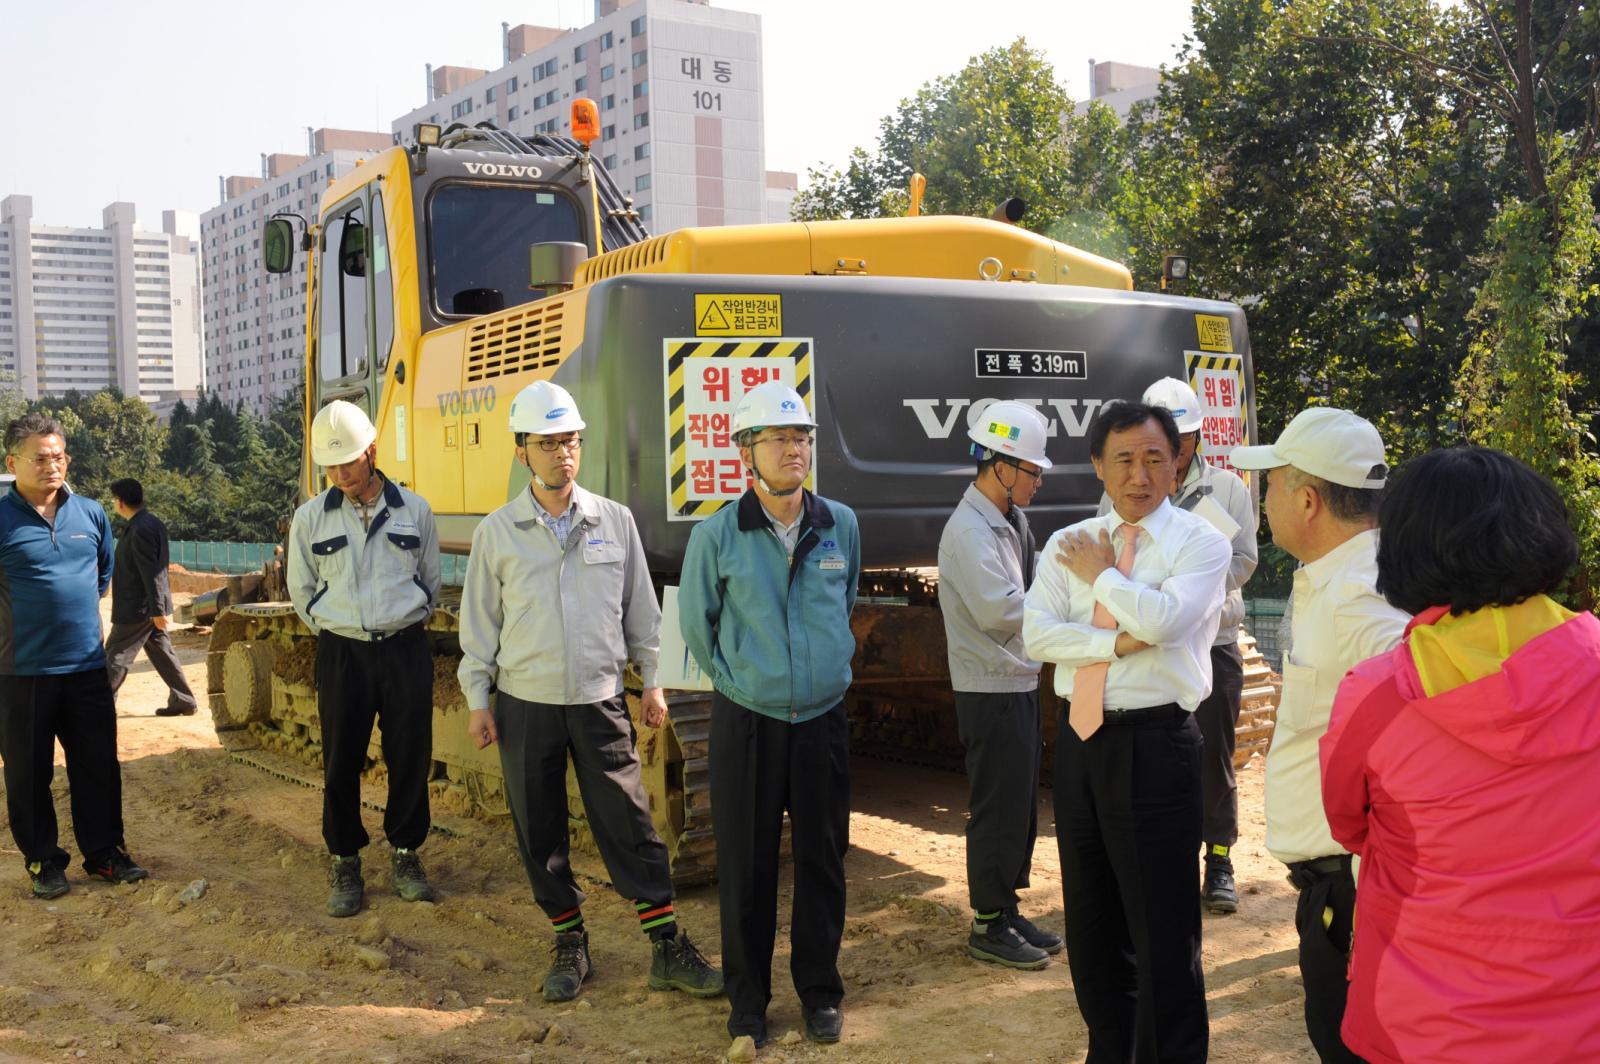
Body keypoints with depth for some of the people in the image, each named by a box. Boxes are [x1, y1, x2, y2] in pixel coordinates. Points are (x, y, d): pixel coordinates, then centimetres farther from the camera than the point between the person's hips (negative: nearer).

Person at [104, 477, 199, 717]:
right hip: (151, 607, 10)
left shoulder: (140, 530, -21)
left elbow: (151, 573, -23)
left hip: (137, 608, -10)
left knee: (115, 656, -1)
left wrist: (157, 609, -23)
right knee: (161, 653, 13)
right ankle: (183, 700, 15)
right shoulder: (152, 523, 10)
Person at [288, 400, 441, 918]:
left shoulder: (414, 510, 2)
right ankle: (344, 863, 17)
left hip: (405, 649, 0)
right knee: (342, 762, 3)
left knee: (411, 757, 4)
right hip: (341, 653, 0)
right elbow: (301, 590, 13)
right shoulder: (311, 517, 2)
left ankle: (405, 855, 20)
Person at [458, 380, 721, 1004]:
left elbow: (641, 608, 9)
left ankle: (668, 950, 6)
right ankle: (570, 945, 23)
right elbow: (479, 623, 5)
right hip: (525, 704, 0)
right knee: (540, 833, 7)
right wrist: (477, 701, 3)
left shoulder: (615, 521, 2)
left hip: (599, 701, 0)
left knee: (629, 825, -2)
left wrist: (652, 681, 8)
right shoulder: (497, 532, 0)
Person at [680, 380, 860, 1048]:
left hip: (823, 719, 2)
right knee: (746, 866, 6)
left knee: (822, 859, 9)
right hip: (746, 722, -2)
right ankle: (747, 1001, 20)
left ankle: (820, 990, 26)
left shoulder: (842, 525, 1)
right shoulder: (717, 535, -7)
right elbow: (695, 623, 6)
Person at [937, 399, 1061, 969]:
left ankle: (1008, 908, 27)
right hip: (991, 691, -9)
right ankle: (987, 927, 10)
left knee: (1022, 805, 16)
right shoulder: (969, 530, -18)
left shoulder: (1013, 521, 13)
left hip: (1021, 682, 10)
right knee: (998, 810, -2)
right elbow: (999, 610, -26)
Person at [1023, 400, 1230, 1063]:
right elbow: (1037, 635, -5)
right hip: (1080, 739, 6)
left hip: (1154, 744, -5)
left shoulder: (1201, 544, -4)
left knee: (1164, 932, 0)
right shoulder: (1068, 545, 9)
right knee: (1091, 927, 18)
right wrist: (1117, 641, -15)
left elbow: (1162, 620, -21)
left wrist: (1101, 575, -7)